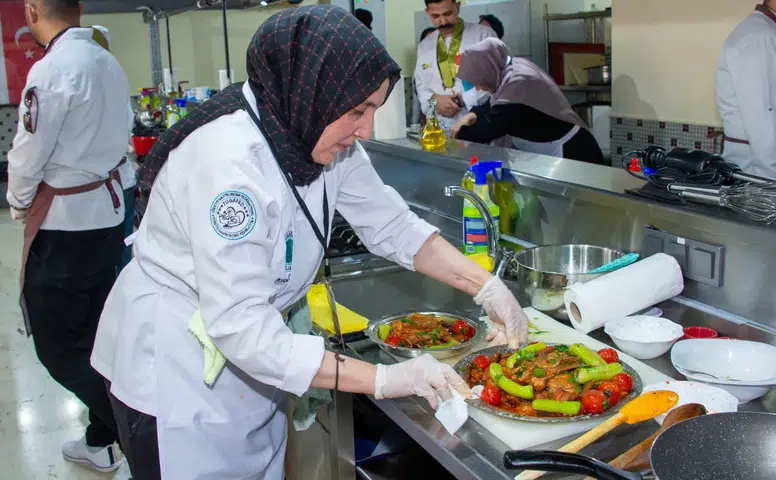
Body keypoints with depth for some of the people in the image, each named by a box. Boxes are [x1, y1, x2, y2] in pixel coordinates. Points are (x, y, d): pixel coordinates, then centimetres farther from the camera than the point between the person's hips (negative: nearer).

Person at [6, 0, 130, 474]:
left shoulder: (51, 70, -17)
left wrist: (19, 205, 6)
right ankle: (102, 440, 26)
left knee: (58, 347, 3)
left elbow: (29, 154, -12)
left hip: (64, 224, -8)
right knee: (94, 336, 16)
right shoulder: (109, 63, 5)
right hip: (108, 212, 8)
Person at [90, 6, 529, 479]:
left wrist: (486, 286, -10)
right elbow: (242, 327, -32)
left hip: (249, 362, 7)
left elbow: (393, 226, 2)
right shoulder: (228, 159, -31)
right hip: (176, 375, -7)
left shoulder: (322, 137, -7)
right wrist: (385, 379, -28)